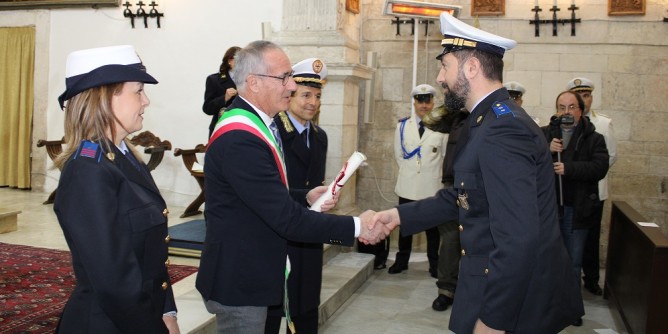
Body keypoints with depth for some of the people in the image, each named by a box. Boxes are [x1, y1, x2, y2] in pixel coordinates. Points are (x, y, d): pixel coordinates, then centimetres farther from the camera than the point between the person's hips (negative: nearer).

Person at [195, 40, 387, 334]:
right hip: (238, 282, -10)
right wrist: (356, 227, -22)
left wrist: (306, 197, 1)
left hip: (253, 273, 10)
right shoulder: (239, 139, -27)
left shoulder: (254, 122, 6)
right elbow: (286, 218, -28)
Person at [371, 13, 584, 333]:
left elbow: (518, 240, -29)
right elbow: (460, 197, 12)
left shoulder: (503, 129, -24)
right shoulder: (487, 121, 8)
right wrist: (400, 214, 6)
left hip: (515, 300, -9)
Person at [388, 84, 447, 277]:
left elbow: (446, 156, 0)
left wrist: (432, 172, 0)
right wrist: (408, 171, 6)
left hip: (432, 186, -2)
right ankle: (402, 261, 23)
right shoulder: (403, 126, 5)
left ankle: (434, 264, 20)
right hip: (407, 186, 2)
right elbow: (398, 155, 11)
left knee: (432, 227, 8)